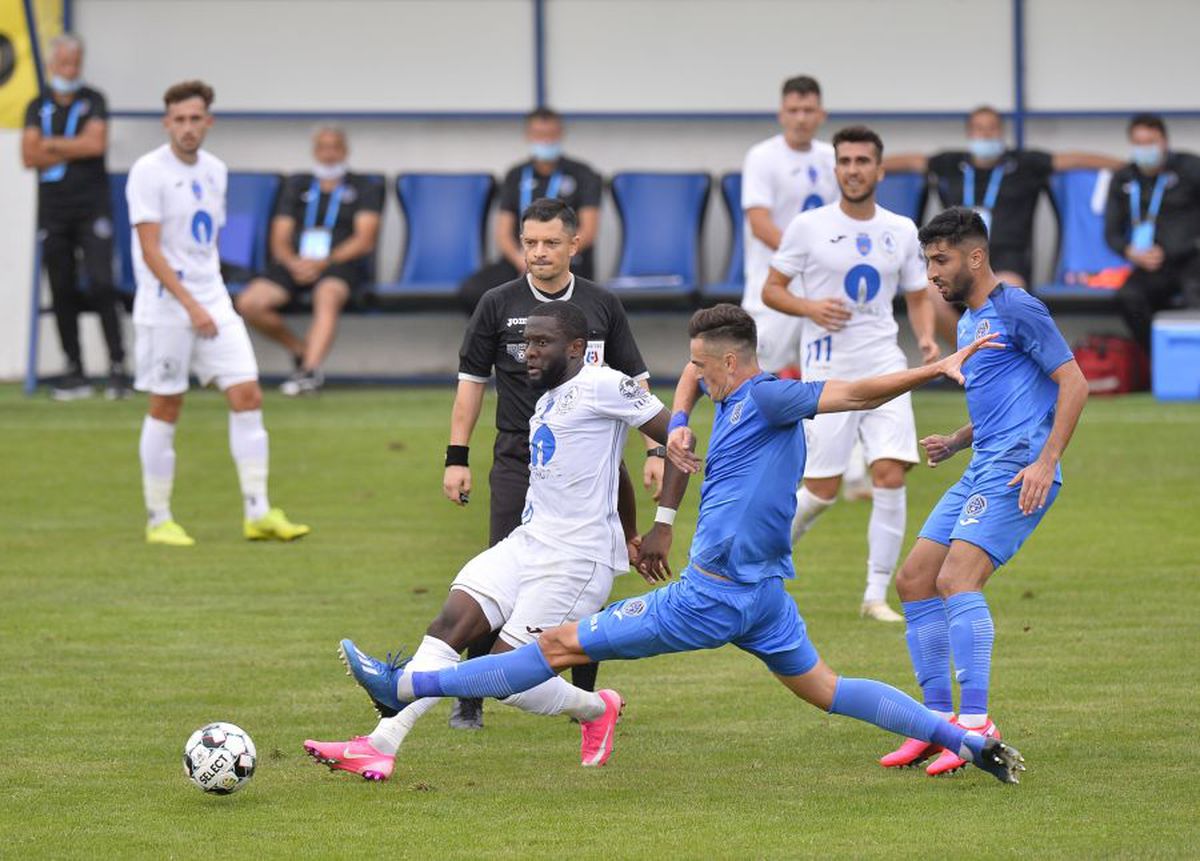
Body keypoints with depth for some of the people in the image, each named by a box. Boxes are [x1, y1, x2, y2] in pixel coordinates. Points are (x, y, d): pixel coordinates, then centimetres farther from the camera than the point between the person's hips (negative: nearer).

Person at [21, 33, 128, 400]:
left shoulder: (93, 101, 5)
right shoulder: (38, 107, 12)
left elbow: (96, 143, -11)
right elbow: (29, 156, 0)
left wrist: (51, 146, -4)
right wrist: (74, 149, -6)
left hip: (91, 208, -3)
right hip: (53, 211, 3)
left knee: (101, 284, -14)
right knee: (62, 291, 4)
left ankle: (117, 367, -13)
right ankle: (75, 372, 11)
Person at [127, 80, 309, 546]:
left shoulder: (215, 170, 11)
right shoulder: (149, 172, -10)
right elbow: (151, 251, -16)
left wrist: (211, 298, 16)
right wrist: (191, 306, -22)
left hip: (213, 302, 6)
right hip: (165, 306, -6)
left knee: (247, 395, -3)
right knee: (165, 408, 0)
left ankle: (258, 513, 0)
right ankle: (158, 520, 10)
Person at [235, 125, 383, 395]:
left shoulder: (363, 188, 13)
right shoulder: (297, 186, 22)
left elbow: (364, 241, 0)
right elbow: (279, 240, 15)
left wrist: (322, 262, -13)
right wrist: (292, 262, -9)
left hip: (341, 263, -4)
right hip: (295, 265, 4)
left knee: (328, 295, -39)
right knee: (249, 303, -22)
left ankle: (310, 371, -52)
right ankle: (299, 348, 0)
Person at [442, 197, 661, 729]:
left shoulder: (602, 306, 6)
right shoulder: (499, 305, 3)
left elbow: (633, 382, 11)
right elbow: (471, 380, 9)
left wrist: (654, 451, 3)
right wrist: (457, 458, 4)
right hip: (518, 461, -2)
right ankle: (470, 700, -5)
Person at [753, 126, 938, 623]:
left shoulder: (901, 231, 8)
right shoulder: (808, 227, -2)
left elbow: (918, 297, 17)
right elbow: (771, 290, 3)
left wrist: (926, 338, -3)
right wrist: (810, 308, -16)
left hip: (885, 367, 3)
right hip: (828, 369, -3)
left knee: (890, 478, -11)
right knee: (821, 491, -2)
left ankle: (877, 595, -3)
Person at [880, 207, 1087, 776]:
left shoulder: (1017, 310, -8)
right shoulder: (969, 322, 21)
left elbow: (1073, 383, -12)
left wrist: (1046, 461, -20)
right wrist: (955, 443, 14)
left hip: (1018, 470, -10)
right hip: (981, 472, 10)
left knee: (957, 580, -23)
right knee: (913, 581, 6)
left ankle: (977, 724, -24)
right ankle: (938, 719, 11)